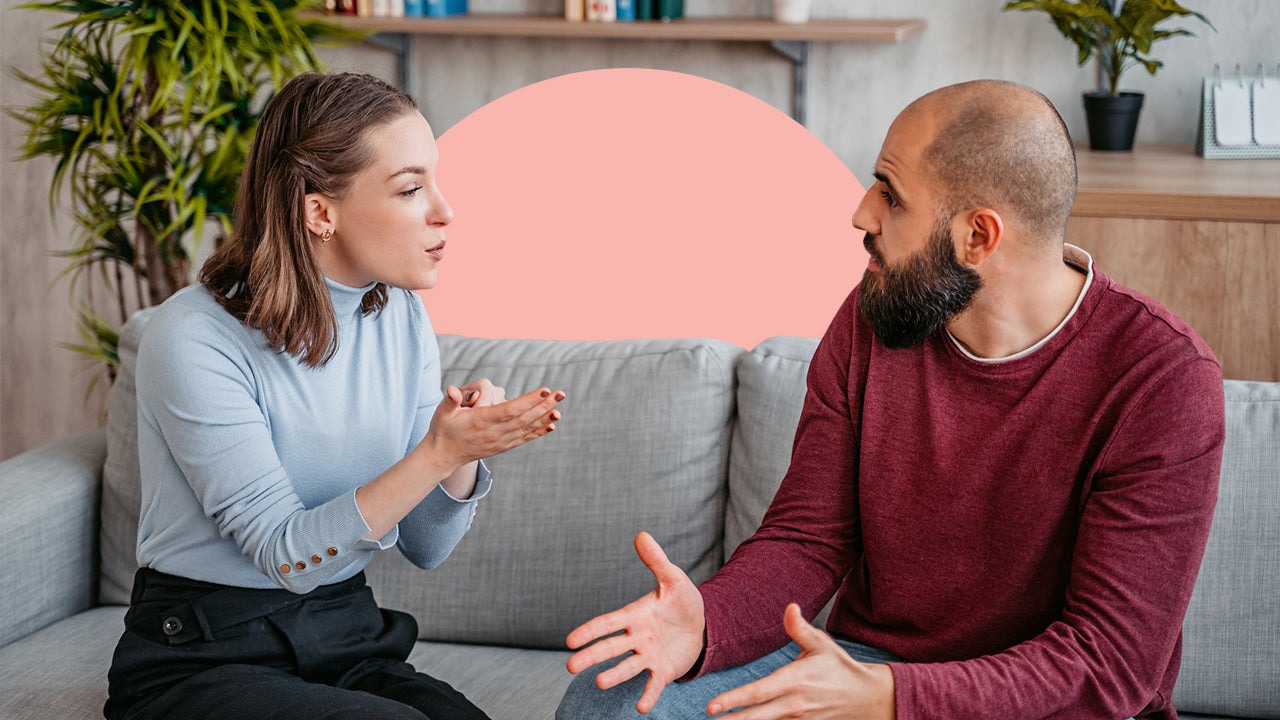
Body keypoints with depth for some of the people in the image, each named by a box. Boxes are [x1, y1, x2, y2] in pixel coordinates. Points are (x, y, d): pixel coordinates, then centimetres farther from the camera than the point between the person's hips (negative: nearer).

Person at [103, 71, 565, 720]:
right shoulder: (193, 338, -17)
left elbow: (424, 547, 6)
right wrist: (438, 452, -28)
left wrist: (464, 453, -15)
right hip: (203, 661, -5)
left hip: (348, 640, 5)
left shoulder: (401, 315, 3)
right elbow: (286, 552, -18)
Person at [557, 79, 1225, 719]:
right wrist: (704, 622, -25)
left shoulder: (1162, 379, -19)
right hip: (864, 665, 4)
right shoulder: (870, 320, -2)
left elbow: (1111, 660, -22)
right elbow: (807, 539, -1)